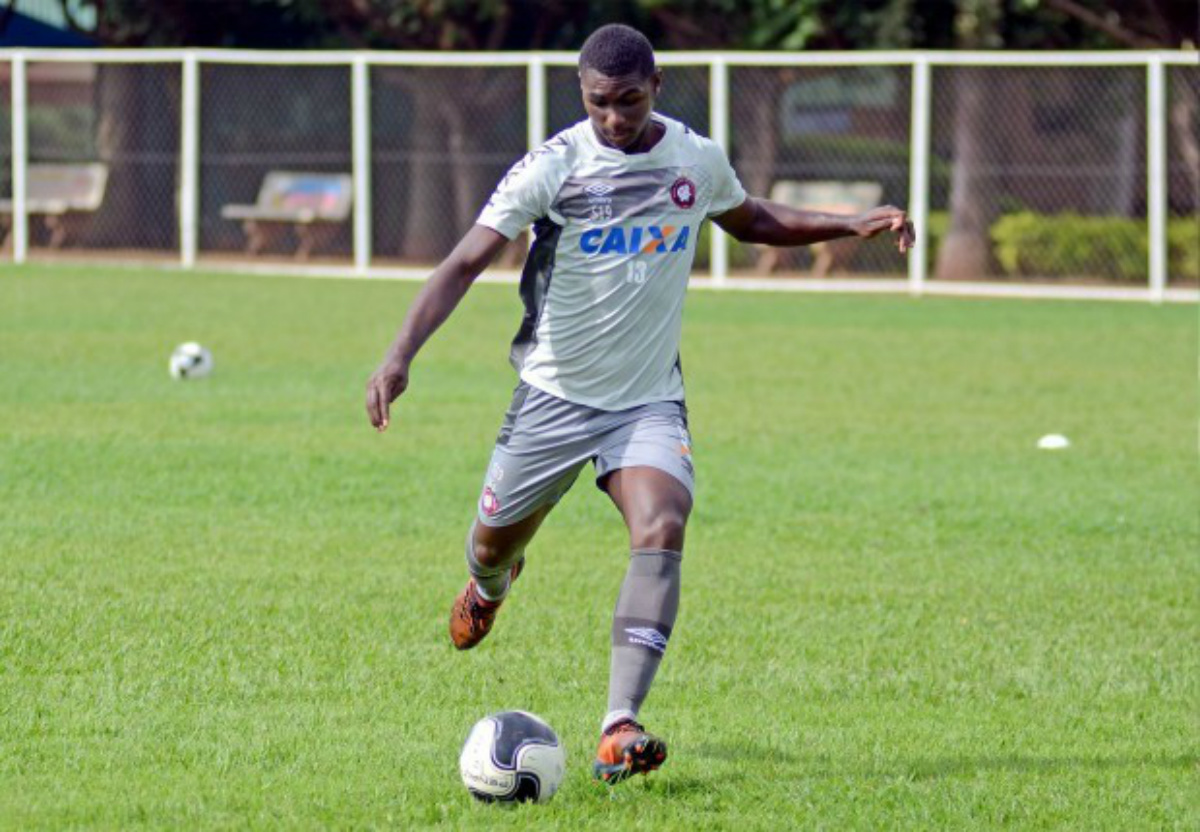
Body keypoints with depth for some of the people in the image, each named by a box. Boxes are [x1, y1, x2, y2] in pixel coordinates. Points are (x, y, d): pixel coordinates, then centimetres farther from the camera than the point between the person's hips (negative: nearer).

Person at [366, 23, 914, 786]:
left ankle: (619, 730, -31)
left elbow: (752, 221, 22)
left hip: (650, 400, 1)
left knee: (662, 530, -24)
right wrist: (402, 355, -28)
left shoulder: (698, 161, -1)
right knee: (495, 540, 11)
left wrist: (854, 226, 12)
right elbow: (465, 264, -16)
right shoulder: (553, 168, -13)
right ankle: (491, 585, 54)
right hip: (554, 394, -1)